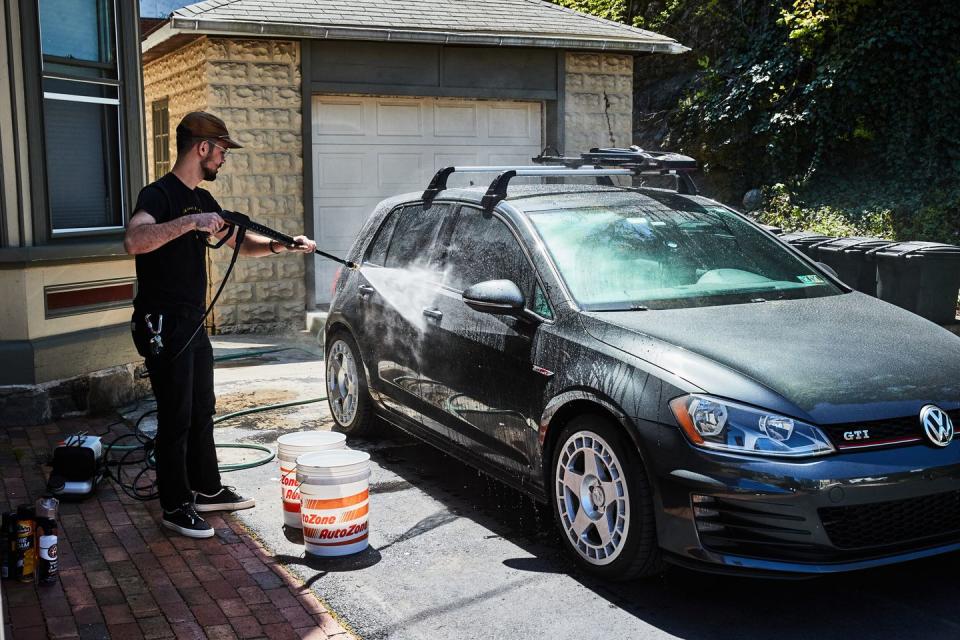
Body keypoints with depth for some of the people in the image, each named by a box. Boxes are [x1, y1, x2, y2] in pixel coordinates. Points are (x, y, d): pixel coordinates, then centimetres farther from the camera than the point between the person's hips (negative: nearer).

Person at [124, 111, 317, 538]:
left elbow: (241, 243, 20)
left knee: (202, 411, 17)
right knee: (175, 417, -3)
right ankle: (176, 506, 8)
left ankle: (207, 490, 30)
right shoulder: (159, 194, -15)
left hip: (193, 324, 9)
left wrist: (282, 246, 2)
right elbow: (134, 241, -34)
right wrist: (190, 222, -38)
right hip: (163, 325, -9)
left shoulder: (202, 200, 13)